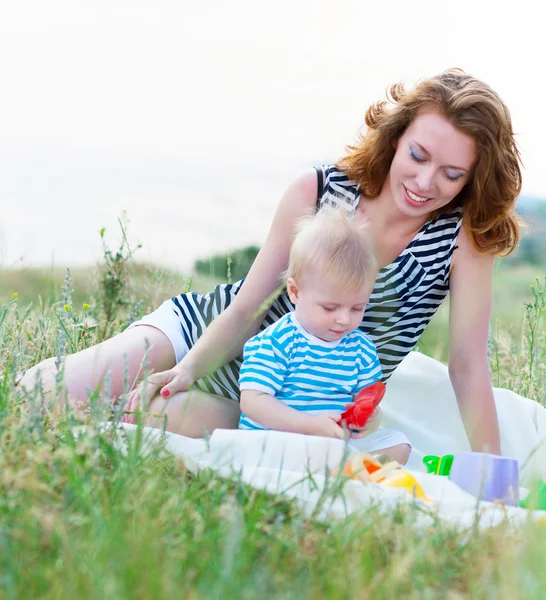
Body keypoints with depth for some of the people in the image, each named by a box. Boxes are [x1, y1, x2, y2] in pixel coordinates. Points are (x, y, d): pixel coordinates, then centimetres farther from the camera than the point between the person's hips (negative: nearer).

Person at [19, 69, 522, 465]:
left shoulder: (466, 236, -17)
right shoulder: (316, 193, -15)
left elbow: (468, 364, -17)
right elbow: (246, 310, -13)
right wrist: (186, 371, -30)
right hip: (205, 331, 1)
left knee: (176, 420, -31)